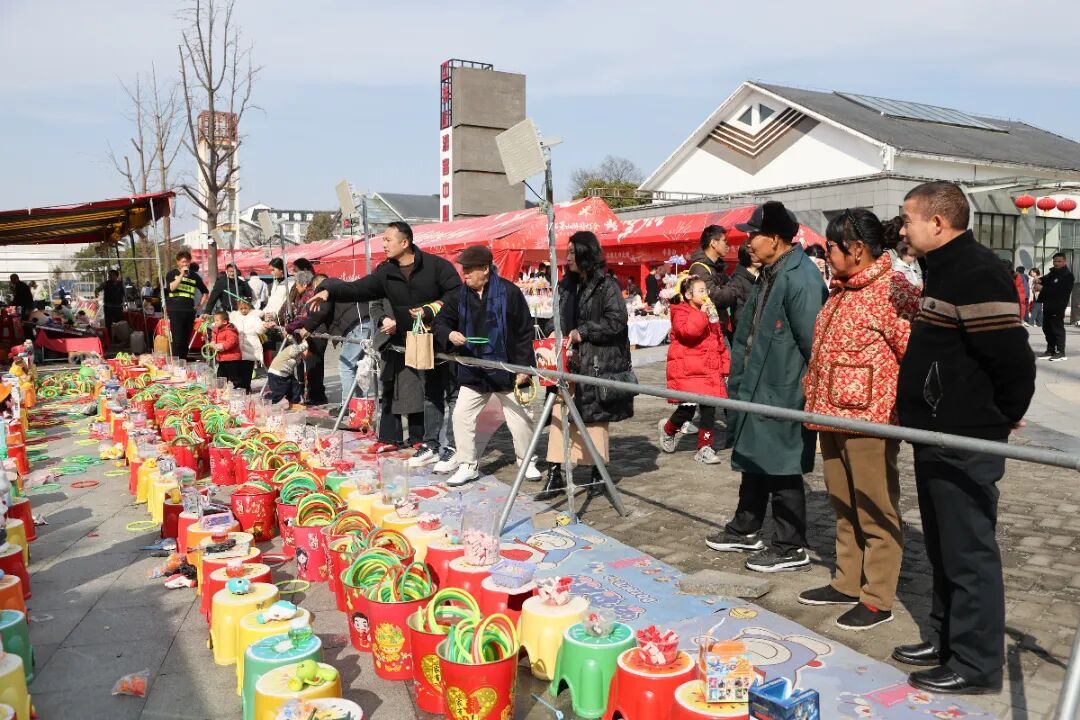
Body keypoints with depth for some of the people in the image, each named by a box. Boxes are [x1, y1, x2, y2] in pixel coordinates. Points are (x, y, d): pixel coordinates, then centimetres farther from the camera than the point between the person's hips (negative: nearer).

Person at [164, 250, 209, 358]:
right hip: (175, 311, -4)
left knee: (186, 340, 6)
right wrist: (182, 275, -14)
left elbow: (205, 291, 25)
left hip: (190, 312, 4)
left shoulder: (194, 275, 13)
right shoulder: (172, 274, 5)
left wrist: (201, 304, 15)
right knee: (177, 339, -10)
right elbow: (171, 288, -15)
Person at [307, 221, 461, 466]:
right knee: (410, 392, 4)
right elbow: (357, 289, 3)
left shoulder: (435, 265, -4)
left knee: (432, 393, -7)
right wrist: (329, 291, -13)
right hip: (405, 341, 5)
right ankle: (420, 440, 12)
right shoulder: (386, 272, 9)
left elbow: (457, 292, -3)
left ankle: (431, 444, -5)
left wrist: (431, 310, -12)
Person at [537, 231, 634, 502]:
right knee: (560, 415, -2)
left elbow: (617, 320, -13)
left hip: (599, 363, -6)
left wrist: (583, 332, -15)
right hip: (572, 360, 6)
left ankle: (598, 473, 20)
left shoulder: (607, 285, -6)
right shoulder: (567, 286, 14)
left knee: (596, 417, 4)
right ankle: (555, 475, 1)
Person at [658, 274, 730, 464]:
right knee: (687, 410, -6)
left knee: (709, 409, 3)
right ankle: (668, 429, 25)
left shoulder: (711, 313, 17)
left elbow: (719, 341, 21)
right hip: (687, 371, -7)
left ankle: (705, 448, 13)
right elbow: (688, 330, -28)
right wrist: (702, 312, -21)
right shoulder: (680, 313, -6)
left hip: (710, 370, 7)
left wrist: (725, 366, 16)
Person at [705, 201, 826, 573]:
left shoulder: (800, 278, -20)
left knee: (782, 468, 2)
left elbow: (812, 340, -22)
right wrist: (739, 381, 20)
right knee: (753, 459, 20)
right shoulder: (769, 275, 13)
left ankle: (791, 547, 17)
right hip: (757, 389, 10)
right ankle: (745, 530, 35)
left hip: (784, 394, -10)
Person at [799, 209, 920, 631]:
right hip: (833, 414, 9)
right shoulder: (841, 289, 14)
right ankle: (847, 583, 30)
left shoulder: (893, 290, -14)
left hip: (869, 417, -9)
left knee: (876, 512, 3)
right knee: (844, 507, 18)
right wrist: (813, 394, 22)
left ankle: (878, 599, 14)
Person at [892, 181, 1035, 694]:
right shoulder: (946, 269, 14)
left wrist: (1005, 416, -9)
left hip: (965, 443, -10)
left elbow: (1013, 357, -22)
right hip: (939, 438, 10)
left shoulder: (977, 273, -19)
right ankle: (947, 639, 33)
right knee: (943, 548, 19)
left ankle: (977, 664, 14)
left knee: (969, 553, 1)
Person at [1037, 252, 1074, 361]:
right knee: (1047, 329, 10)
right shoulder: (1052, 273, 20)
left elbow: (1059, 290, -18)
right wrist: (1039, 281, -2)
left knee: (1058, 329, -7)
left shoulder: (1067, 275, -6)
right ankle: (1050, 351, 18)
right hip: (1047, 305, 8)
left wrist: (1042, 288, -19)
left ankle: (1060, 352, -4)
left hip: (1058, 306, -8)